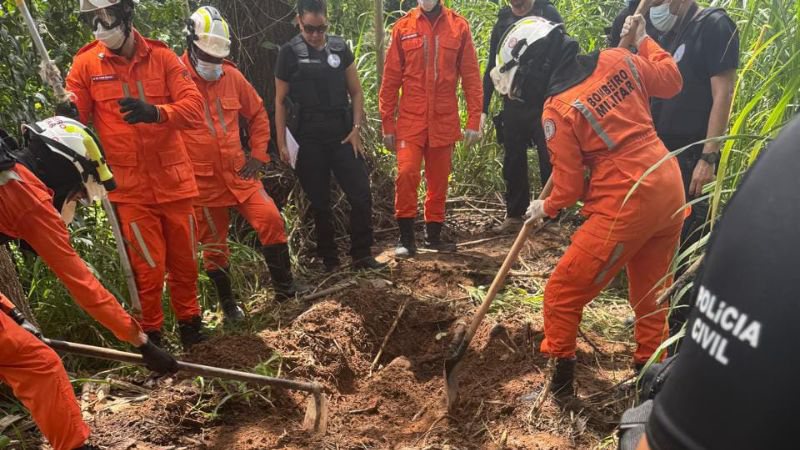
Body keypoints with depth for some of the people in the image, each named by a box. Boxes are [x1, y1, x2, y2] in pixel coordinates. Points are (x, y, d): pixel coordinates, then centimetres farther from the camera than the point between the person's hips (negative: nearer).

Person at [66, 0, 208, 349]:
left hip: (174, 180, 2)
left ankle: (191, 327, 33)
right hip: (130, 187, -1)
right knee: (148, 268, 0)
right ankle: (150, 337, 21)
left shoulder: (163, 57, 1)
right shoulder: (85, 64, 1)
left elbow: (195, 108, -9)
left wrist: (155, 112, -27)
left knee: (185, 262, 12)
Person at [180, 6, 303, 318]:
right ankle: (227, 303, 29)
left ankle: (286, 291, 6)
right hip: (202, 181, -3)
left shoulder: (232, 76, 4)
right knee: (214, 244, 9)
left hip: (238, 173, 3)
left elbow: (257, 113, 15)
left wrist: (258, 153, 7)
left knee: (271, 221, -9)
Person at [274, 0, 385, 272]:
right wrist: (282, 142, -4)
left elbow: (355, 92, 10)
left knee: (361, 196, -3)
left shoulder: (340, 48, 6)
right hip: (308, 140, -2)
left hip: (343, 136, 2)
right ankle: (329, 260, 20)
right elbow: (280, 101, 2)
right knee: (320, 203, 6)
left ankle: (362, 256, 11)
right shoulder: (289, 53, 0)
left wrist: (356, 129, -2)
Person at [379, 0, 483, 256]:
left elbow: (471, 77, 3)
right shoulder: (402, 28, 2)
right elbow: (390, 80, 3)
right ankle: (406, 238, 2)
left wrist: (474, 121, -2)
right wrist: (388, 124, 1)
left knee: (439, 180, 9)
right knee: (406, 173, -12)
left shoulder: (459, 26, 3)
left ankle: (433, 235, 24)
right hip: (410, 119, -1)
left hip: (444, 120, 1)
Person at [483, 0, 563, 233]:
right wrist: (483, 108, 8)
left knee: (550, 161, -1)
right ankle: (514, 214, 18)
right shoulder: (502, 23, 12)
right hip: (513, 105, 4)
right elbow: (492, 68, 14)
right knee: (513, 162, 7)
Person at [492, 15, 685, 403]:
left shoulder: (557, 110, -14)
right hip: (670, 190, 8)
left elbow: (569, 188, -9)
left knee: (561, 295, 7)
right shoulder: (616, 59, 2)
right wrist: (643, 40, 28)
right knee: (650, 292, 24)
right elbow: (671, 81, 16)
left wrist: (546, 208, 12)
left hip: (625, 207, -8)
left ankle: (561, 381, 20)